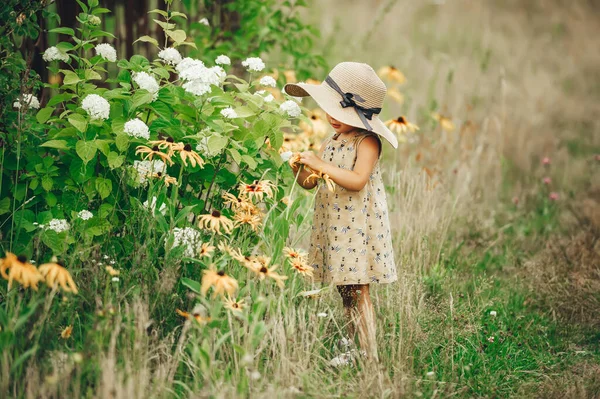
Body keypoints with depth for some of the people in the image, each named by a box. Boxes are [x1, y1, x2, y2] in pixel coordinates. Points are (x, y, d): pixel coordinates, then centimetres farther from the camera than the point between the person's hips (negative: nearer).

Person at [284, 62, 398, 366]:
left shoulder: (367, 141, -11)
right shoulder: (330, 141, 12)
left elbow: (357, 181, -25)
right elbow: (309, 183, 15)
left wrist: (319, 164, -22)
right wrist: (298, 168, -8)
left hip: (357, 226, -7)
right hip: (332, 226, 8)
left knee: (357, 290, -9)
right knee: (344, 291, 11)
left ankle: (370, 357, -5)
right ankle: (352, 351, 19)